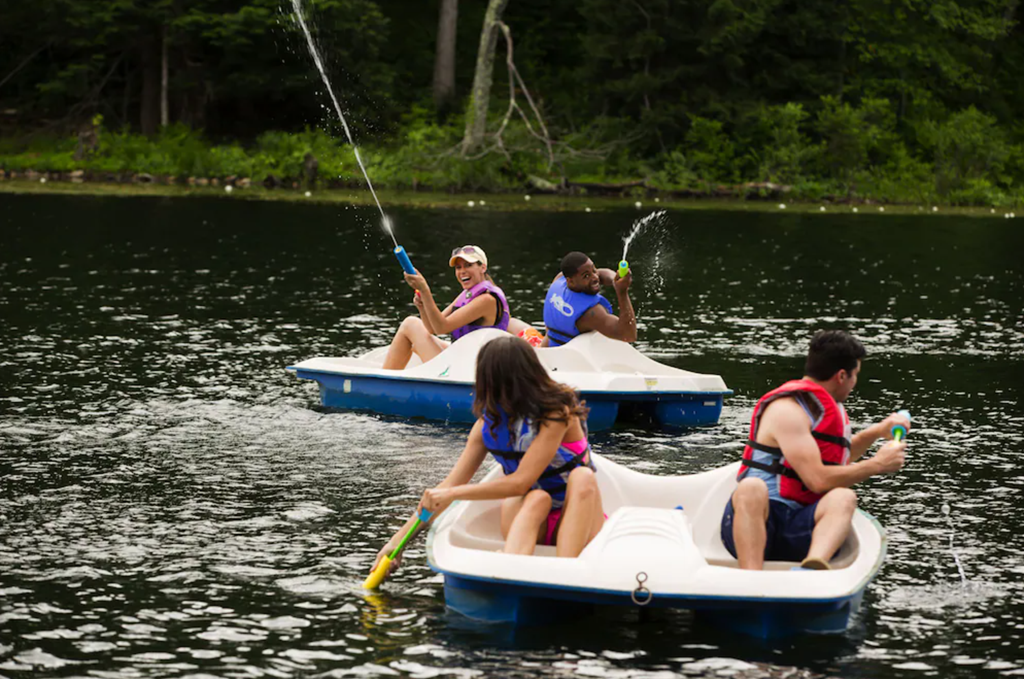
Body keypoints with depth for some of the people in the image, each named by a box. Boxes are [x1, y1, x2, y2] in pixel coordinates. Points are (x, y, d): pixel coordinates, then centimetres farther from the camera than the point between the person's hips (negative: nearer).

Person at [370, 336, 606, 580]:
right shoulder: (489, 420, 2)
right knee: (538, 498, -33)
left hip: (579, 519, -3)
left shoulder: (557, 412, -15)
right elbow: (452, 483, 1)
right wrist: (400, 537, -5)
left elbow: (521, 482, -21)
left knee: (582, 476, -34)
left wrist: (454, 494, -19)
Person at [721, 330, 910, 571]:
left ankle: (814, 565, -55)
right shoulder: (788, 409, -8)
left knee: (843, 498, -24)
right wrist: (877, 465, -5)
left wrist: (877, 431, 32)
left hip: (798, 531, 7)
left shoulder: (826, 406, 22)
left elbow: (837, 462, 43)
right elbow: (818, 479, -17)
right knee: (752, 487, -40)